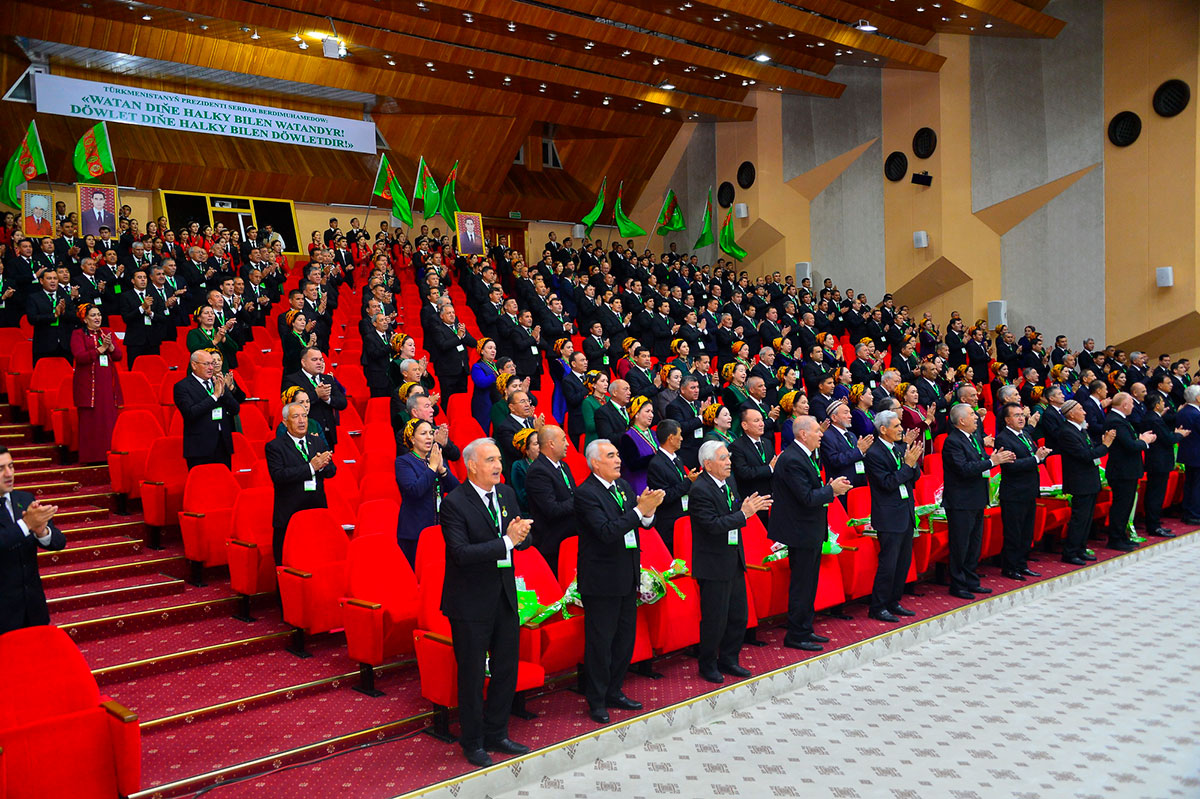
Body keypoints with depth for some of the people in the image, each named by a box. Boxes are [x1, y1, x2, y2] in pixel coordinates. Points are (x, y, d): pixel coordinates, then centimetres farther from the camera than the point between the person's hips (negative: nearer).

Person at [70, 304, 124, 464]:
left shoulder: (108, 333, 16)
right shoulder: (78, 334, 4)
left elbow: (119, 356, 7)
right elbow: (80, 356, -11)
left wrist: (110, 346, -13)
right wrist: (101, 348, -15)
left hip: (108, 383, 4)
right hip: (88, 383, -4)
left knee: (109, 418, -1)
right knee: (90, 419, -4)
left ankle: (109, 454, 3)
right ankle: (91, 456, 1)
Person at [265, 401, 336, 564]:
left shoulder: (317, 442, 13)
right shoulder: (274, 446, -3)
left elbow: (332, 470, 9)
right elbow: (278, 476, -17)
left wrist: (322, 465, -15)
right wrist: (311, 467, -21)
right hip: (289, 516, -4)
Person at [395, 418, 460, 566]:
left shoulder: (437, 458, 12)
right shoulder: (403, 462, -5)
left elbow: (455, 488, 3)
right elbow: (415, 490, -20)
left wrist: (441, 468, -12)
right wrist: (432, 466, -15)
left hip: (438, 529, 5)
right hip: (414, 532, -5)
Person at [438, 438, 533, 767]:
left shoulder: (506, 493, 5)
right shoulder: (454, 503, -16)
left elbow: (523, 539, 7)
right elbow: (462, 553, -25)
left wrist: (520, 533, -17)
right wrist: (506, 541, -27)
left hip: (505, 597, 7)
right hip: (471, 602, -6)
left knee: (506, 669, 15)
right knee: (472, 675, 7)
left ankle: (496, 734, 33)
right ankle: (473, 743, 24)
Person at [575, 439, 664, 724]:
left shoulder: (623, 486, 8)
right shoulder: (586, 493, -16)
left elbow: (643, 523, 6)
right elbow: (607, 532, -26)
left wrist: (648, 511, -17)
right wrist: (640, 510, -29)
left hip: (627, 577, 8)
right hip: (601, 580, -8)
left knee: (625, 637, 16)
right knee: (600, 641, 3)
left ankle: (614, 692, 31)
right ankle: (596, 701, 16)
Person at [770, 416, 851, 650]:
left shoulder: (806, 455, 10)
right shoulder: (792, 459, -22)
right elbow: (807, 497, -25)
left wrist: (830, 487, 1)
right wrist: (832, 489, -14)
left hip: (811, 530, 10)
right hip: (801, 531, -10)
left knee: (809, 582, 17)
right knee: (801, 585, -1)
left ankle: (805, 629, 28)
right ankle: (796, 636, 8)